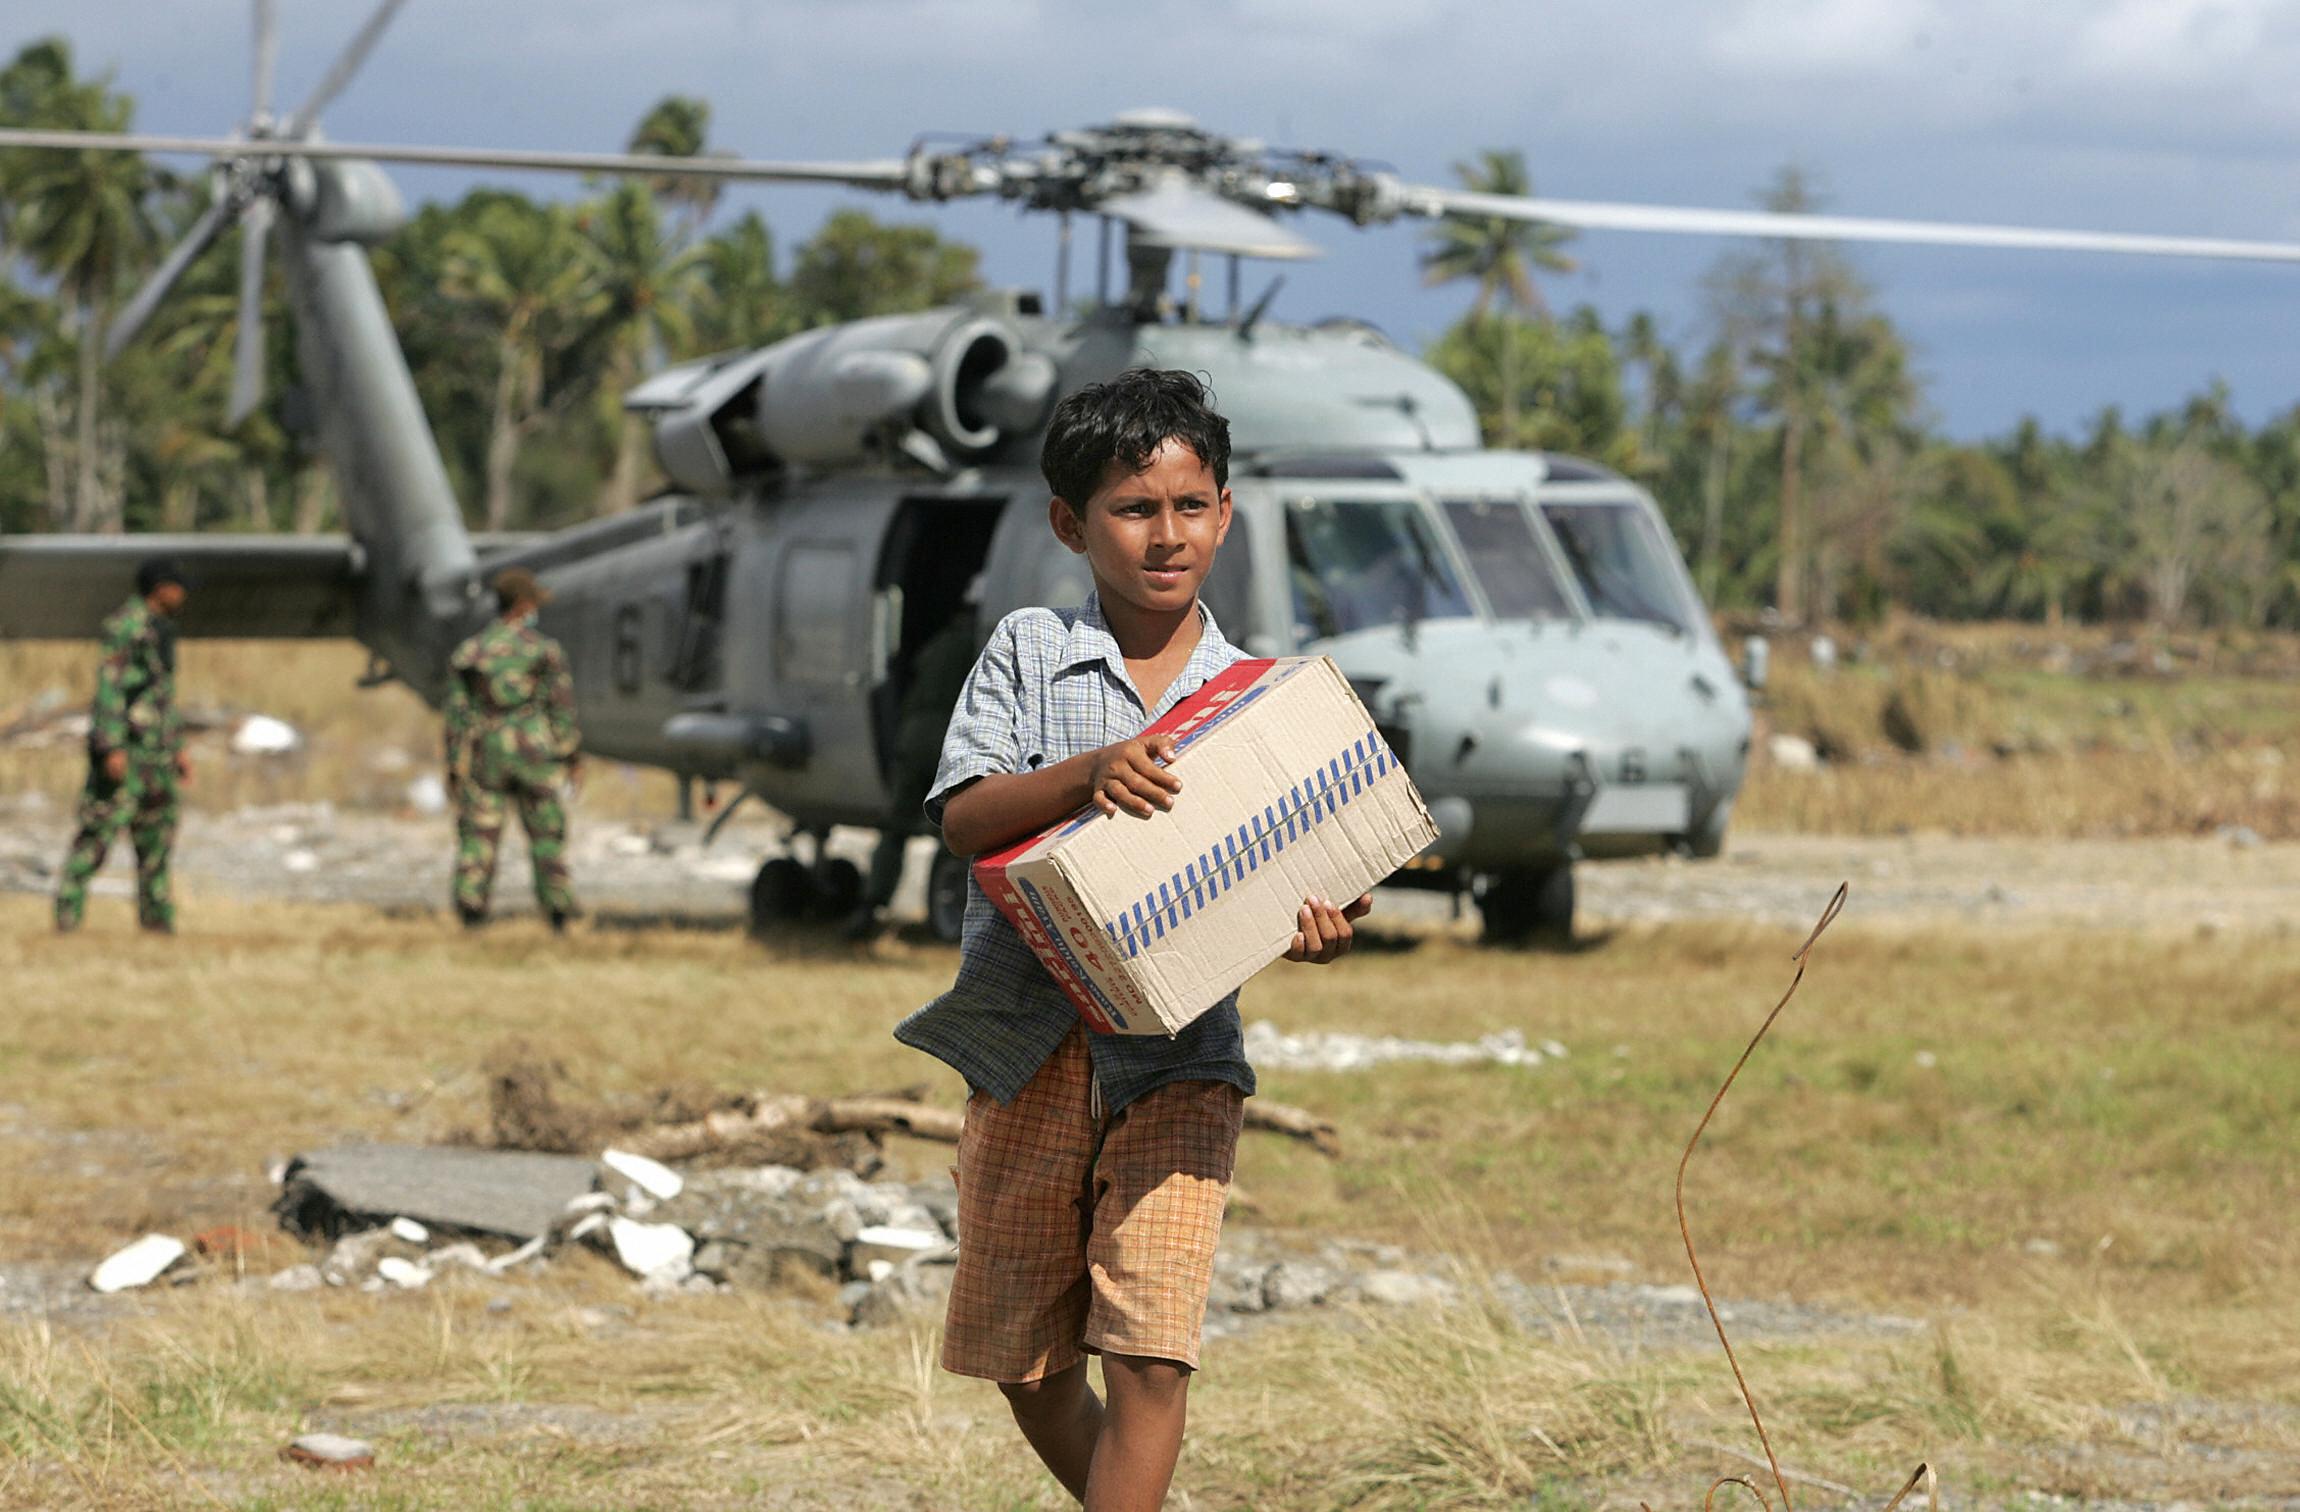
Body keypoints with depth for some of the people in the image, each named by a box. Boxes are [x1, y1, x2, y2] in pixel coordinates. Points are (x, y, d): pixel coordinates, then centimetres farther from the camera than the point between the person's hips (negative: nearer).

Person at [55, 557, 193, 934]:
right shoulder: (127, 625, -12)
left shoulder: (160, 630, 16)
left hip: (155, 748, 9)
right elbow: (109, 685, -18)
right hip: (125, 747, -9)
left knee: (158, 835, 9)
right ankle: (68, 910, -6)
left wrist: (179, 748, 22)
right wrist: (113, 748, -24)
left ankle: (157, 917, 12)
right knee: (100, 829, -9)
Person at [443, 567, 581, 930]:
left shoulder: (467, 654, 2)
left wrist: (453, 769, 7)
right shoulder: (545, 649, -4)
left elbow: (456, 715, 2)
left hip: (483, 755, 1)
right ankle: (559, 915, 10)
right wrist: (574, 756, 7)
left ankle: (471, 914, -8)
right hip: (534, 751, -1)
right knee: (547, 839, 9)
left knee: (479, 837, 2)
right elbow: (562, 708, -3)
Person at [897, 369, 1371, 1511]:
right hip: (1028, 1050, 1)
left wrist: (1313, 927, -16)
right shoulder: (1029, 654, 3)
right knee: (1023, 1358, 12)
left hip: (1177, 1058, -1)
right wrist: (1086, 775, -26)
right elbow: (962, 816, -9)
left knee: (1150, 1352, -15)